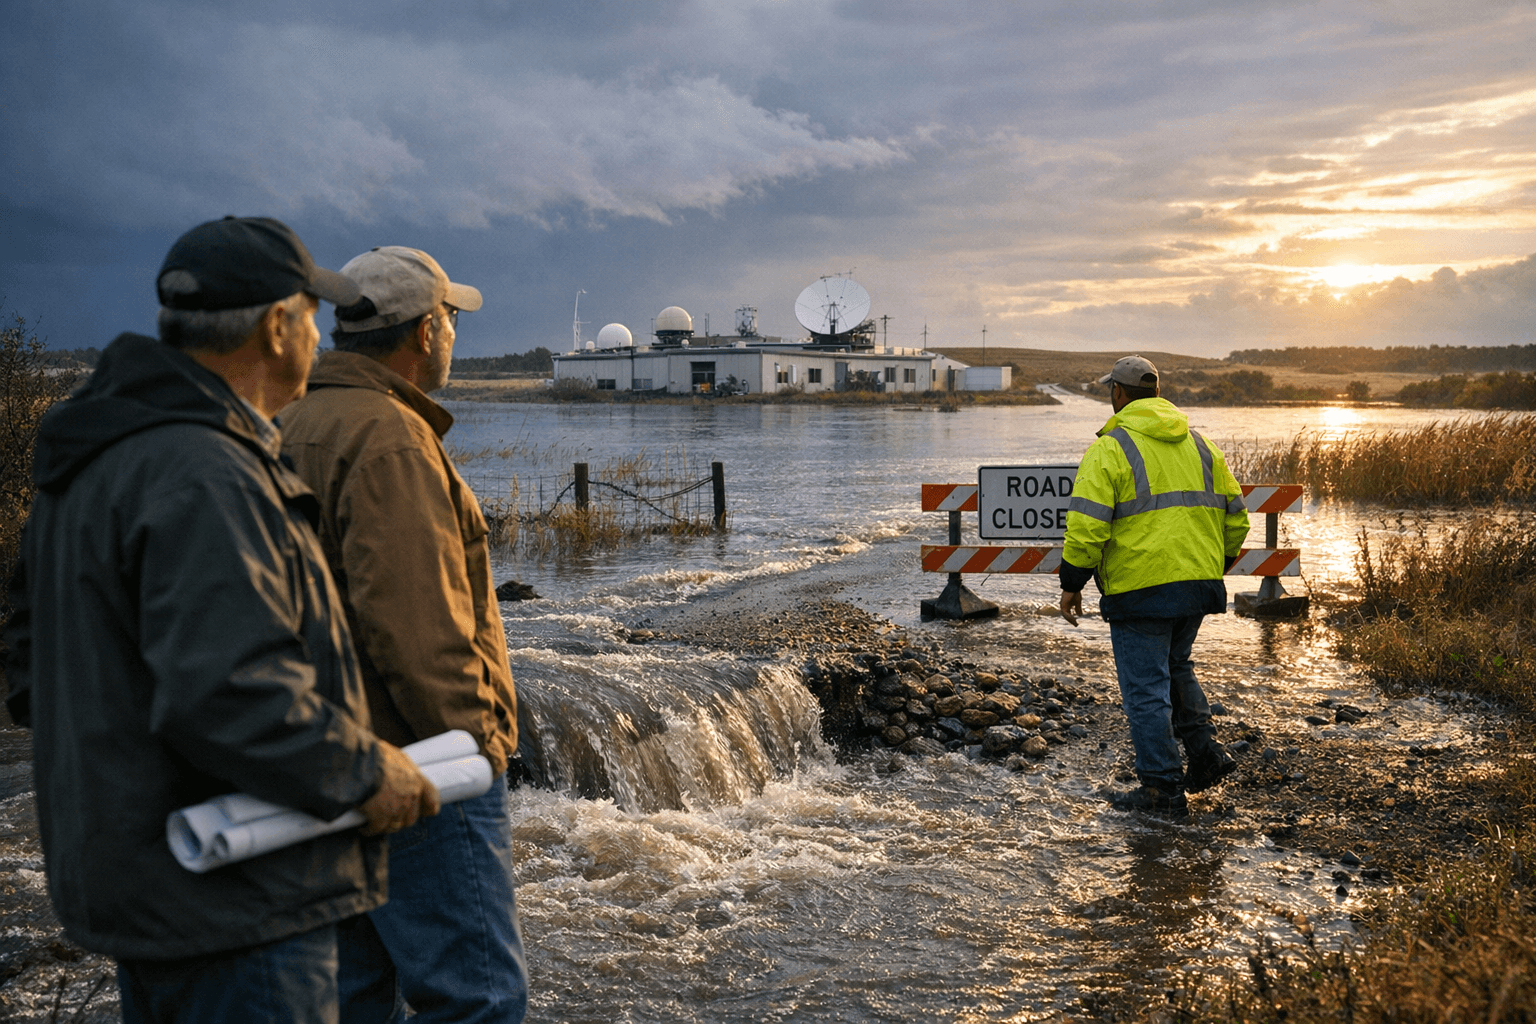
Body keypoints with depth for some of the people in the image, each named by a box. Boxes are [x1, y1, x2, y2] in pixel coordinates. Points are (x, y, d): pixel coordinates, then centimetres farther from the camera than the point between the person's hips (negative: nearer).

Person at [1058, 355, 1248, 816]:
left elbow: (1087, 526, -16)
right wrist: (1212, 567, 25)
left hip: (1140, 588, -7)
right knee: (1176, 667, 26)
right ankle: (1205, 751, 17)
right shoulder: (1200, 445, 12)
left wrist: (1072, 583, -6)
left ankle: (1162, 787, 5)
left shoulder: (1109, 449, -8)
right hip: (1198, 586, 7)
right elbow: (1235, 517, 14)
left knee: (1146, 686, 1)